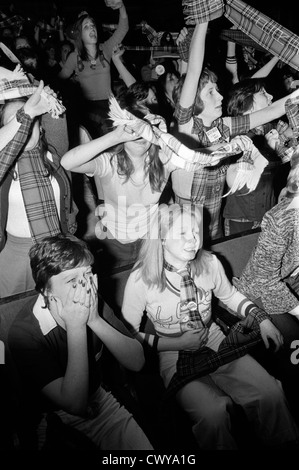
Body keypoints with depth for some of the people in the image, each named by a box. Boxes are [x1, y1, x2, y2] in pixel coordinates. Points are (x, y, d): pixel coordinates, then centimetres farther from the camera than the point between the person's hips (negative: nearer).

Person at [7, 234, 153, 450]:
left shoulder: (93, 303, -10)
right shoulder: (24, 333, -26)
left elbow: (137, 362, -14)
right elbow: (75, 404, -30)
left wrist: (94, 320, -28)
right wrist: (76, 326, -34)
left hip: (100, 399, 3)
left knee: (147, 451, -11)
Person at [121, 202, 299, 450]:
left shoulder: (210, 263, -7)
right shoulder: (141, 279, -18)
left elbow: (229, 294, 14)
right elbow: (128, 333, -9)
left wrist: (262, 319, 3)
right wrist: (175, 343, -15)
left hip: (216, 343, 4)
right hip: (174, 356, -3)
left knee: (271, 394, -14)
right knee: (213, 412, -28)